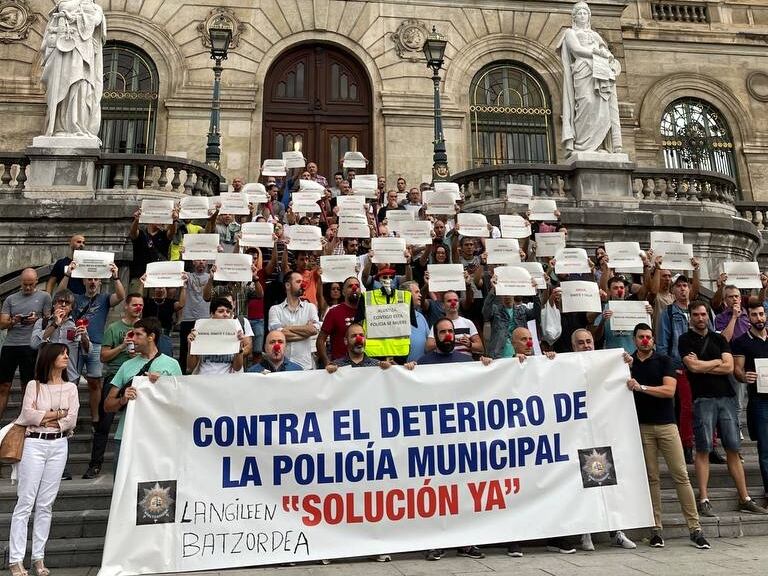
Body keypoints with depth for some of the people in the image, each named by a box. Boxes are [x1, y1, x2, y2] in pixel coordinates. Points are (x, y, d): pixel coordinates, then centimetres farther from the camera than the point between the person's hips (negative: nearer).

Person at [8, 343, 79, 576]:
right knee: (25, 502, -2)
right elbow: (28, 415, -11)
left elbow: (71, 421, -1)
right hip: (34, 445, -3)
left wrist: (42, 418, -6)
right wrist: (58, 413, -7)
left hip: (59, 446, 3)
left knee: (45, 504, 6)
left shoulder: (71, 387, 8)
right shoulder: (34, 385, 2)